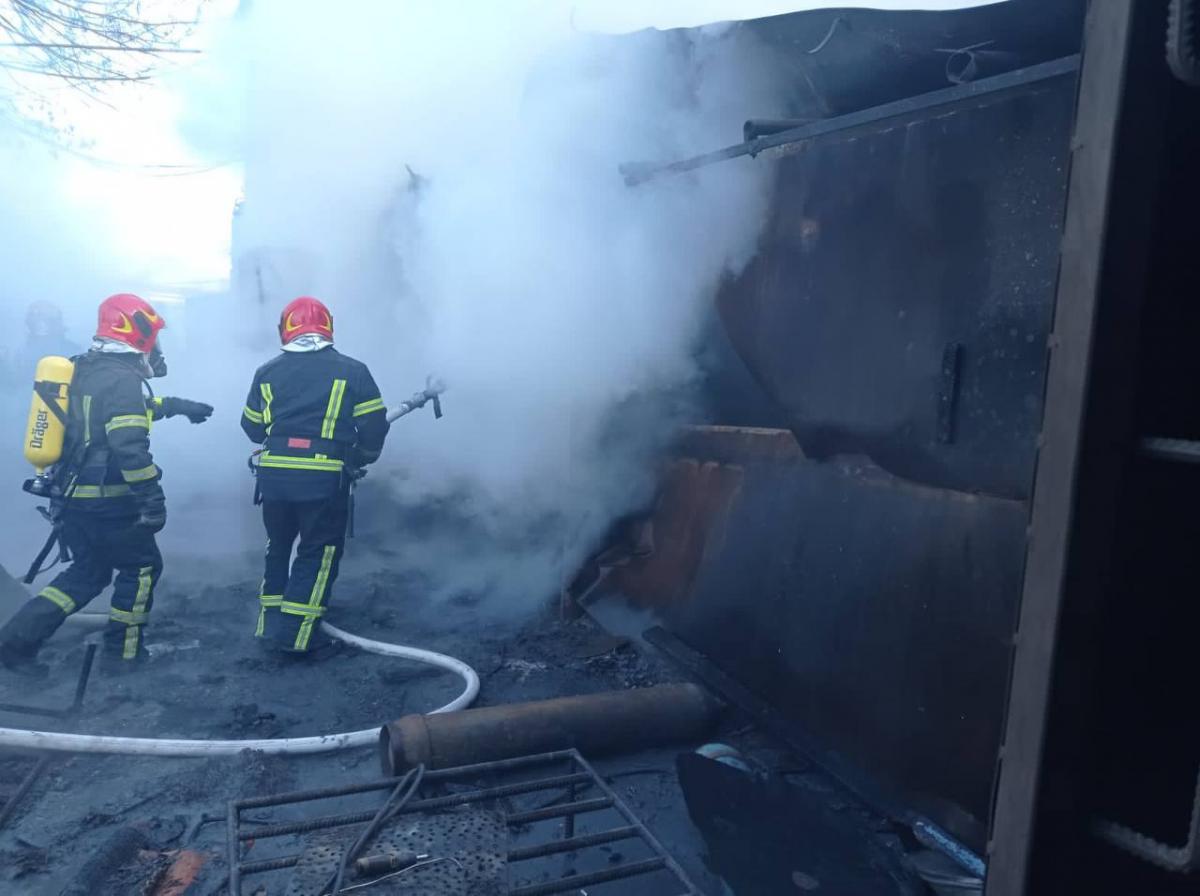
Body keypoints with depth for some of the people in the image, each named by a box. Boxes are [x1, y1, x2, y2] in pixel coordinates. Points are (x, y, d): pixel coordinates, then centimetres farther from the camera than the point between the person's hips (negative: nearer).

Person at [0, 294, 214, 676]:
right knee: (142, 567, 11)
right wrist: (152, 499, -24)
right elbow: (129, 447, -28)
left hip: (70, 497, 9)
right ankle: (123, 650, 19)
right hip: (107, 501, -9)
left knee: (88, 572, 21)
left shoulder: (86, 371, 11)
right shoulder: (122, 378, -19)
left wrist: (177, 406, 34)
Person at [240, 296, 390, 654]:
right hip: (324, 477, -3)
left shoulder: (267, 372, 10)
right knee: (319, 552, 9)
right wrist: (361, 458, 17)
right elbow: (374, 427, -2)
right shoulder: (351, 370, 0)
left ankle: (270, 622, 27)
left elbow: (252, 428, 16)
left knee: (278, 546, 22)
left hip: (274, 474, 4)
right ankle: (296, 632, 6)